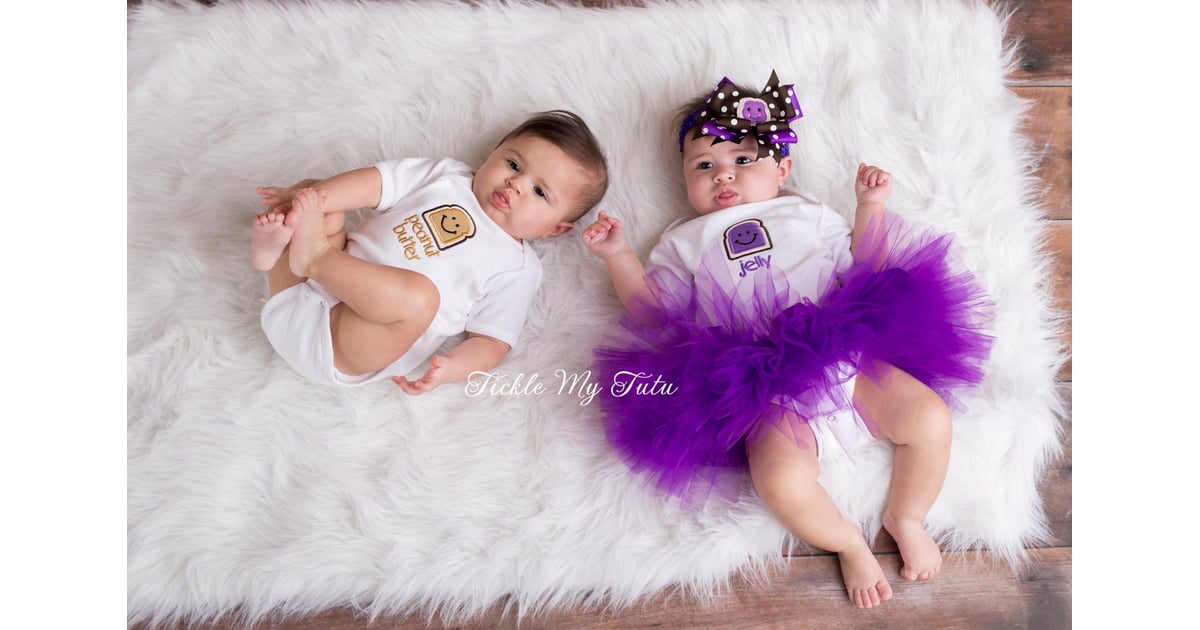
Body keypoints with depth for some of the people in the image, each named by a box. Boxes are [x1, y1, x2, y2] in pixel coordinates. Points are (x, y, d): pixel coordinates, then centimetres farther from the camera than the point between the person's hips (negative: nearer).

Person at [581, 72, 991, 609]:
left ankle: (905, 518, 13)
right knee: (782, 482, -28)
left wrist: (870, 205, 13)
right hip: (771, 392, -2)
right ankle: (848, 544, 5)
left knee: (930, 419, -17)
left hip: (847, 352, 3)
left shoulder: (807, 211, 27)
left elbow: (863, 263, 22)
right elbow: (651, 311, 15)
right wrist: (618, 256, 6)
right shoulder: (685, 241, 24)